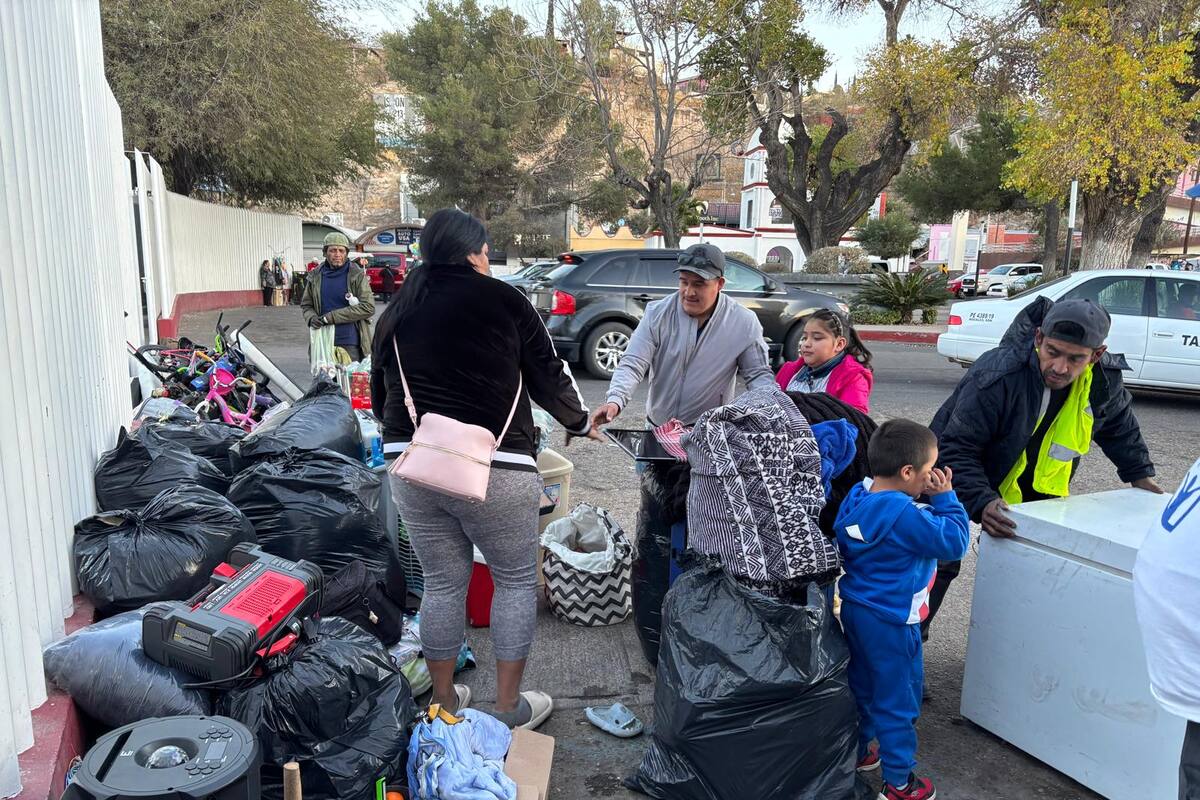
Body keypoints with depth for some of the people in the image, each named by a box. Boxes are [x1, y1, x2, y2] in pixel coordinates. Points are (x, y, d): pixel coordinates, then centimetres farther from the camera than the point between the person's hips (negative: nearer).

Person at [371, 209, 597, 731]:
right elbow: (548, 378, 2)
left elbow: (379, 396, 19)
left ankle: (443, 702, 28)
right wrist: (579, 422, 20)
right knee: (516, 580, 12)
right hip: (493, 470, -5)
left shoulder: (396, 312, 12)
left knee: (443, 582, 17)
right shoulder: (502, 300, -2)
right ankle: (509, 707, 20)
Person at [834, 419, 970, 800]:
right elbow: (954, 542, -18)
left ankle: (858, 752, 41)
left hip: (854, 609, 9)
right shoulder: (905, 516, -28)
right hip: (889, 622, -8)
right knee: (896, 698, 7)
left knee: (861, 684, 24)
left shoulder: (857, 498, -1)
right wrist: (945, 497, -13)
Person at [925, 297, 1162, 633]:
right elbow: (957, 449, -34)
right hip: (962, 478, -5)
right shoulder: (996, 374, -36)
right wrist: (982, 502, -44)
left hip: (1038, 486, 6)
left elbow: (1119, 425, 10)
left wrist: (1139, 474, 9)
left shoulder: (1105, 379, -16)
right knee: (940, 562, -5)